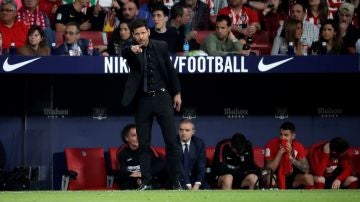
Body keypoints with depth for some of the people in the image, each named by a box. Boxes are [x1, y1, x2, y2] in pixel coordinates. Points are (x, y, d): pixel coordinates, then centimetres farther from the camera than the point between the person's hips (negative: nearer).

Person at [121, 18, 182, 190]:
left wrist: (177, 93, 7)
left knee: (171, 141, -3)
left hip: (162, 97, 0)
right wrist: (132, 50, -50)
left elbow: (170, 70, 9)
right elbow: (124, 52, -28)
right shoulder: (131, 50, -4)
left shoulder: (161, 47, 1)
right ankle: (146, 182, 8)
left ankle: (176, 181, 2)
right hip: (142, 100, 0)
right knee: (143, 144, 3)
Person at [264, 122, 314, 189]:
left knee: (308, 178, -23)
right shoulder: (271, 145, -18)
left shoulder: (298, 146, -11)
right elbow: (269, 169, -22)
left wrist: (291, 157, -28)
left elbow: (306, 169, -15)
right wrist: (280, 153, -32)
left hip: (291, 177, 3)